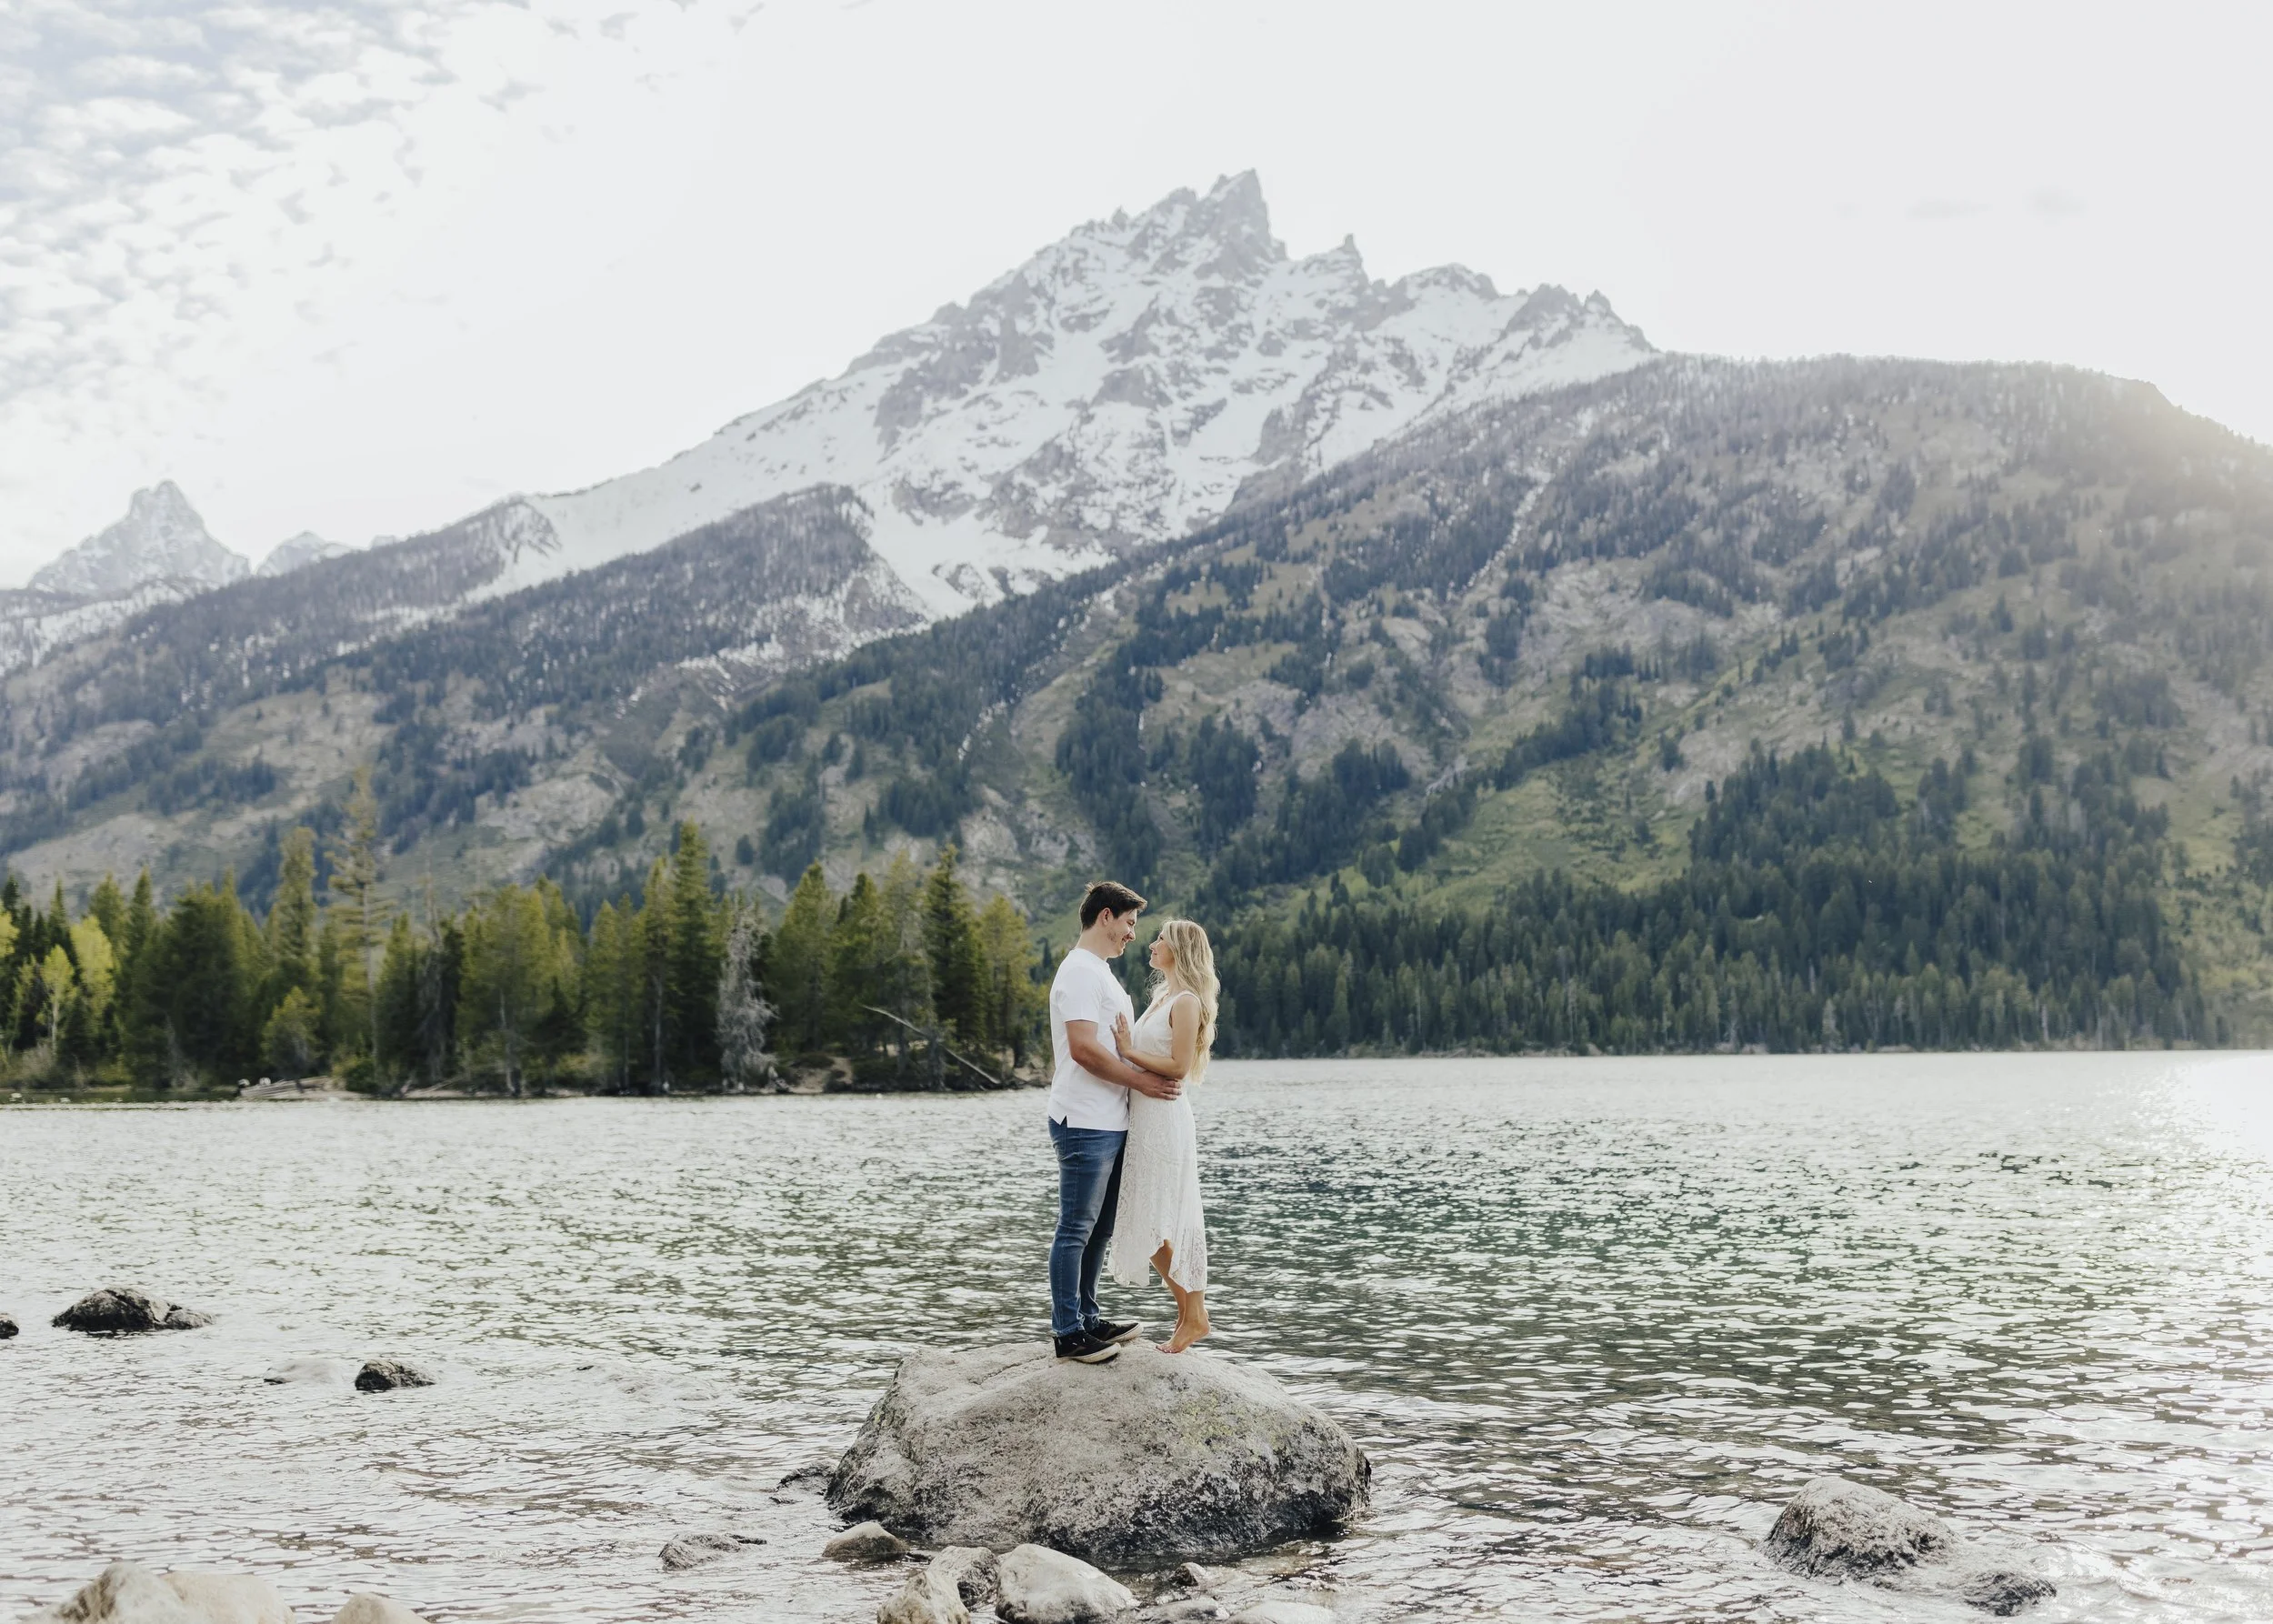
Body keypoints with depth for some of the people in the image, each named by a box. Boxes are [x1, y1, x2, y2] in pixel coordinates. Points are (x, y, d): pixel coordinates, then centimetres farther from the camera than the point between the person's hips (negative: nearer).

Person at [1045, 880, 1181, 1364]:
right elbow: (1084, 1048, -22)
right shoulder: (1080, 972, -13)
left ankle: (1087, 1318, 24)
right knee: (1075, 1229, -5)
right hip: (1086, 1123, -10)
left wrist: (1155, 1074, 14)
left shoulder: (1101, 972, 20)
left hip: (1110, 1122, 10)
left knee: (1098, 1229, 15)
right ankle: (1068, 1332, 0)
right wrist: (1141, 1080, -16)